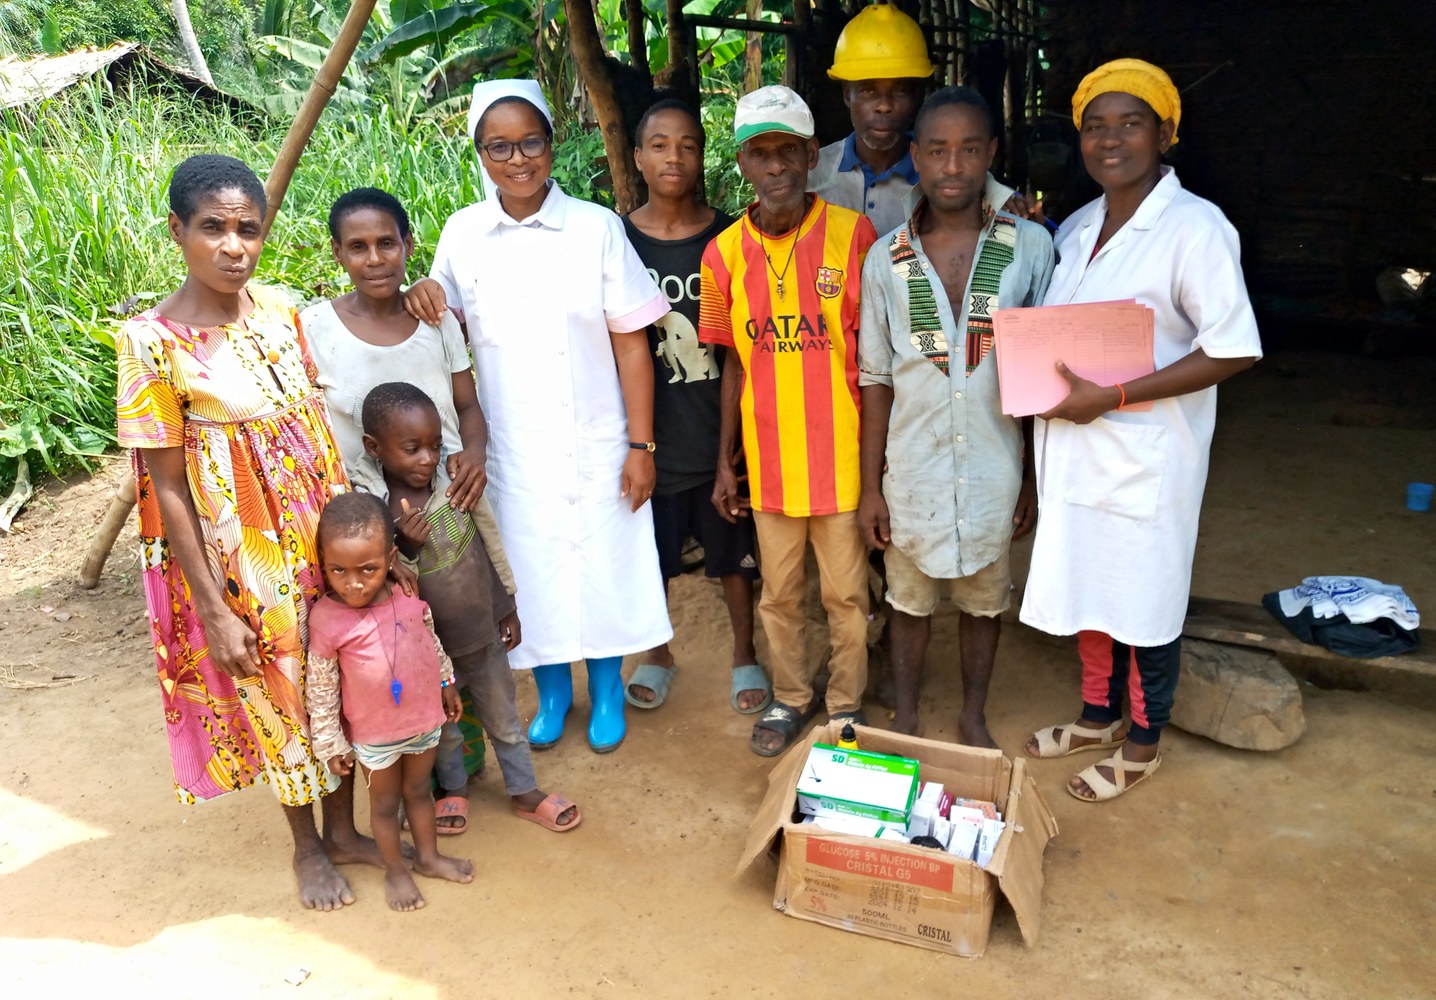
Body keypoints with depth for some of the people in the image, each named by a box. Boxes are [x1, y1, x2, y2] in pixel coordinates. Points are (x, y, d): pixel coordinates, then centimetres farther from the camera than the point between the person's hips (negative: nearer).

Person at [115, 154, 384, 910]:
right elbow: (167, 488, -14)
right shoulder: (153, 342, -17)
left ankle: (344, 827, 38)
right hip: (243, 557, -4)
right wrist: (213, 610, -13)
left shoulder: (281, 312, -2)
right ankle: (307, 845, 37)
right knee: (278, 696, 13)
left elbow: (320, 427, 6)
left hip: (324, 537, 5)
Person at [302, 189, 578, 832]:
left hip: (448, 510, 2)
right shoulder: (313, 329, -9)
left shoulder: (437, 321, 0)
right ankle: (450, 779, 34)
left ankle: (521, 783, 26)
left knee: (480, 650, 11)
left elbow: (468, 406, 9)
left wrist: (474, 452, -11)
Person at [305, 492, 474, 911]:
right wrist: (329, 742, -7)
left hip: (425, 718, 3)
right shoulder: (326, 618, -24)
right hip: (373, 734, -3)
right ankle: (395, 870, 40)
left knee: (419, 789, 24)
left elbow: (432, 641, 6)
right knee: (385, 802, 18)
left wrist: (447, 683, 15)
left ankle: (428, 856, 46)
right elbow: (320, 687, -13)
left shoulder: (409, 595, -14)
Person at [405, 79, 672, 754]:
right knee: (532, 573, 13)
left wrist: (641, 446, -8)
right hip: (511, 448, 2)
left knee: (604, 568, 9)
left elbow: (631, 343, -6)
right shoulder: (462, 233, 1)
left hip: (595, 445, -2)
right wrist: (426, 292, -9)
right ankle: (552, 690, 37)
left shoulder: (596, 227, -7)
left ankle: (607, 691, 33)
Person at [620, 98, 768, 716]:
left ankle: (745, 655, 37)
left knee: (735, 556, 13)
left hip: (720, 429, 0)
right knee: (649, 556, 15)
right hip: (650, 433, 1)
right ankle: (657, 654, 39)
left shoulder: (728, 237, -3)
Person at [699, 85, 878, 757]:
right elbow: (735, 363, 8)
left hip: (841, 456, -2)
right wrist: (725, 463, 9)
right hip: (769, 460, 3)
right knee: (778, 594, 17)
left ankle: (846, 704, 33)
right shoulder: (725, 253, 0)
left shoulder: (853, 235, -9)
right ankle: (790, 699, 38)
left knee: (846, 594, 11)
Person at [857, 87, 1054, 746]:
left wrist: (1035, 477, 0)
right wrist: (870, 487, -1)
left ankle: (973, 717, 38)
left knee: (984, 600, 16)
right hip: (912, 469, 0)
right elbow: (876, 380, 0)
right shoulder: (886, 259, -3)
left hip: (995, 469, 0)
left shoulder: (1030, 247, -5)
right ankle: (905, 722, 36)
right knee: (910, 599, 15)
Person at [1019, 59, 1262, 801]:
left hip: (1146, 458, -6)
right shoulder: (1075, 230, 9)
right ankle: (1097, 716, 39)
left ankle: (1141, 744, 28)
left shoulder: (1194, 227, -14)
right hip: (1075, 452, 7)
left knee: (1145, 601, 8)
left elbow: (1233, 350, -19)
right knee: (1086, 587, 18)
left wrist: (1109, 397, -22)